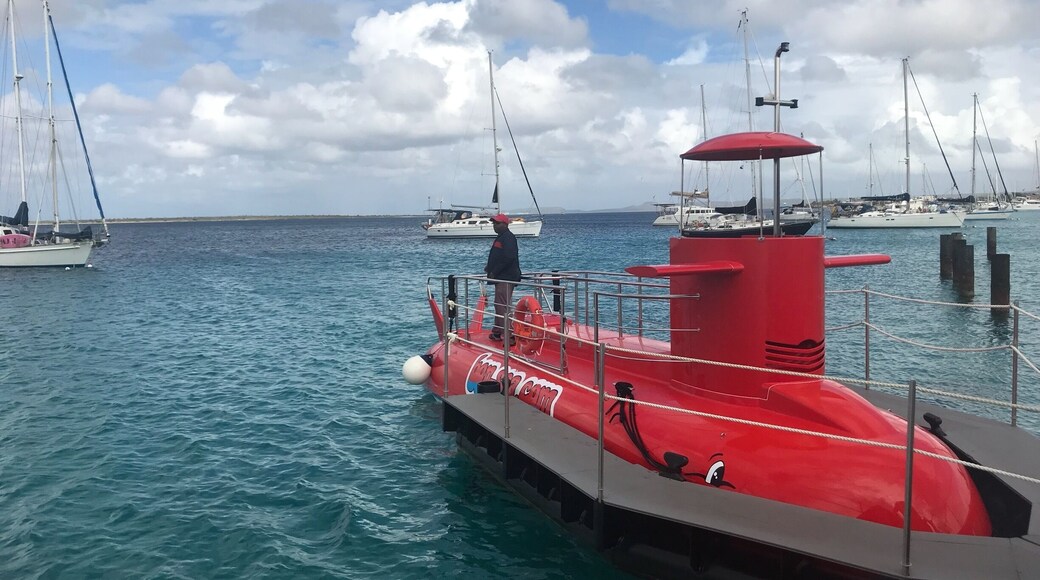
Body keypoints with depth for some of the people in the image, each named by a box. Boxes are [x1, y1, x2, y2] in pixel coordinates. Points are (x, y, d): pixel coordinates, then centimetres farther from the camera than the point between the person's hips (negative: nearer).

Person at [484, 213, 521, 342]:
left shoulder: (508, 237, -12)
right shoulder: (501, 238, 21)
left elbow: (508, 258, -22)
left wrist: (494, 272, -18)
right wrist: (489, 268, 13)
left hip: (506, 278, -11)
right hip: (501, 278, 11)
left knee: (502, 306, -14)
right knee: (499, 305, 16)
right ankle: (497, 332, 25)